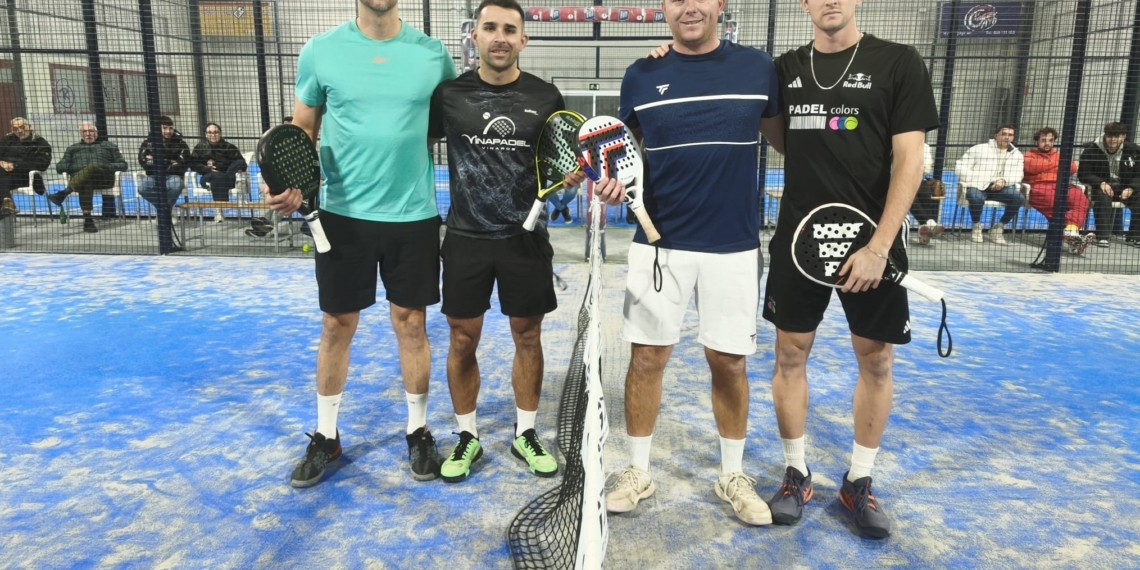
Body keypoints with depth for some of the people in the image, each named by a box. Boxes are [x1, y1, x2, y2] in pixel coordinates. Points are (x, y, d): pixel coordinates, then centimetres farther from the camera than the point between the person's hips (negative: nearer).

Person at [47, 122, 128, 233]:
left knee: (91, 168, -38)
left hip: (104, 177, -1)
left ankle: (63, 193, -49)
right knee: (86, 183, -39)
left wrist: (108, 166, -1)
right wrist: (75, 167, 2)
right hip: (78, 180, 1)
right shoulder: (73, 148, 33)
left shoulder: (108, 146, 29)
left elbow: (123, 165, 20)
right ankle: (88, 220, -51)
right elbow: (59, 167, 23)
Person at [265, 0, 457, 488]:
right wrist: (291, 185, -12)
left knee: (410, 324, 9)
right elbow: (301, 131, 6)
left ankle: (418, 431, 27)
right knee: (336, 326, 10)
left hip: (413, 216, 0)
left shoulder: (433, 55, 0)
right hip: (343, 214, 0)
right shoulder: (320, 51, -1)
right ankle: (325, 436, 28)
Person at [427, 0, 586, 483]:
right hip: (467, 238, 0)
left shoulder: (545, 97, 0)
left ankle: (525, 434, 27)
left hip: (526, 237, 1)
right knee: (463, 339, 7)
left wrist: (571, 177, -12)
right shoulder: (448, 94, -3)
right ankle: (467, 437, 25)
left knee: (528, 337, 9)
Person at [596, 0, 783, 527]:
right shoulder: (641, 75, 2)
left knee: (729, 363, 8)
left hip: (734, 246, 0)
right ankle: (638, 471, 24)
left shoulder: (758, 68, 1)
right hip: (658, 243, 0)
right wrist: (612, 182, -9)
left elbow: (788, 139, 11)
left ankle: (732, 475, 28)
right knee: (646, 358, 5)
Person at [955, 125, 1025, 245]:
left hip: (1001, 187, 3)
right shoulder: (978, 149, 8)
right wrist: (978, 180, -15)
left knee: (1019, 198, -26)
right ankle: (976, 226, -7)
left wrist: (1004, 180, -16)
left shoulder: (1017, 154, 18)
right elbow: (960, 168, -1)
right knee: (977, 198, -38)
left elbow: (1017, 175, 6)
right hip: (978, 186, -3)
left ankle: (998, 228, -6)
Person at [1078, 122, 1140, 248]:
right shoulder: (1091, 150, -9)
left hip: (1125, 188, 3)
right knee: (1103, 197, -36)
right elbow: (1083, 174, -6)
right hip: (1101, 187, -3)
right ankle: (1102, 237, -33)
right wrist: (1101, 183, -23)